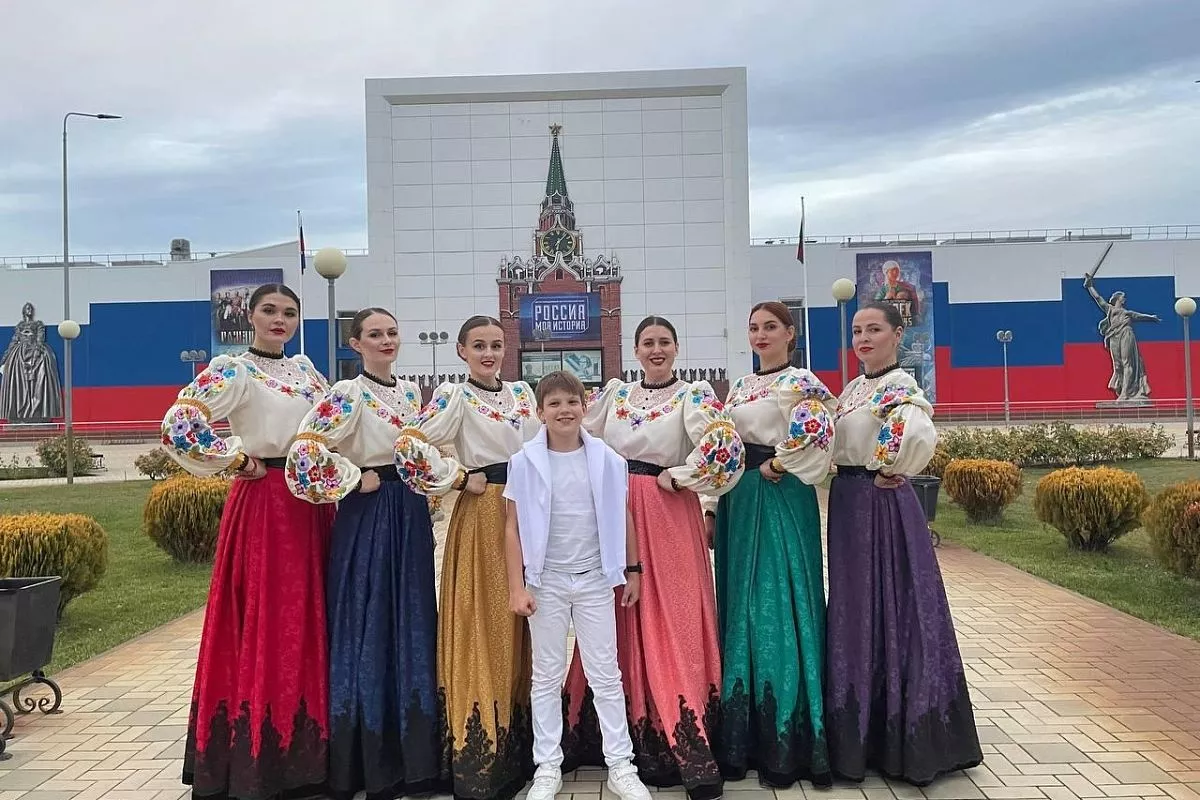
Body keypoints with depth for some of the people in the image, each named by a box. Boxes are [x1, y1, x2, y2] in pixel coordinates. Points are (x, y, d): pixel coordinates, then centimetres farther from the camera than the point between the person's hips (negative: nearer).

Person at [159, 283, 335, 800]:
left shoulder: (305, 368, 13)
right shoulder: (231, 370, -8)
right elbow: (177, 426, -19)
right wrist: (237, 460, -12)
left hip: (312, 502, 7)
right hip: (264, 501, -7)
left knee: (308, 619, 11)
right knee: (267, 621, -3)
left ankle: (305, 749, 23)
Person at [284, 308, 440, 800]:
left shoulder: (410, 391, 11)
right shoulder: (348, 394, -12)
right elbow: (305, 450, -23)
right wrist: (355, 481, -15)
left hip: (411, 517, 7)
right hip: (367, 518, -7)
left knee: (411, 626, 12)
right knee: (368, 629, 0)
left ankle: (410, 751, 25)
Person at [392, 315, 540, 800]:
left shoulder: (522, 392, 12)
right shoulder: (454, 396, -7)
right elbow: (408, 446, -18)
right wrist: (458, 479, -11)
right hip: (481, 514, -6)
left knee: (521, 625, 11)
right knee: (485, 622, -2)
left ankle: (521, 744, 24)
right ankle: (481, 756, 9)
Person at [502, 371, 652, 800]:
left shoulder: (607, 459, -3)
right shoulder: (525, 461, -6)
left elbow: (622, 518, 7)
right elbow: (514, 528, -3)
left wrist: (633, 570, 9)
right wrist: (517, 586, -7)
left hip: (595, 579, 1)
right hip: (546, 581, 0)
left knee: (606, 674, 8)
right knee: (547, 675, 10)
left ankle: (621, 765, 19)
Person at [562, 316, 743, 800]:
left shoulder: (694, 394, -4)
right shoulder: (615, 393, 12)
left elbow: (724, 445, -19)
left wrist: (678, 478, -12)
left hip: (667, 514, -5)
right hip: (615, 512, 5)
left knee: (669, 621, -3)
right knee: (618, 623, 10)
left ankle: (681, 744, 5)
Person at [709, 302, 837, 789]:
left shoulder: (800, 382, -6)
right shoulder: (740, 387, 16)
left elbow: (815, 438, -23)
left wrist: (775, 466, -11)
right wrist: (712, 508, 11)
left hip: (781, 501, -7)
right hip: (739, 501, 8)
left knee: (777, 608, -5)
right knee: (740, 607, 10)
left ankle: (785, 740, 6)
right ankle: (747, 733, 22)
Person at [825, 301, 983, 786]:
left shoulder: (899, 385, -14)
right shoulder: (853, 389, 13)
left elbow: (920, 436, -34)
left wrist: (889, 472, -19)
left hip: (884, 505, -9)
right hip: (849, 504, 9)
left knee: (889, 610, -1)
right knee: (856, 613, 14)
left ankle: (902, 742, 12)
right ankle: (864, 730, 28)